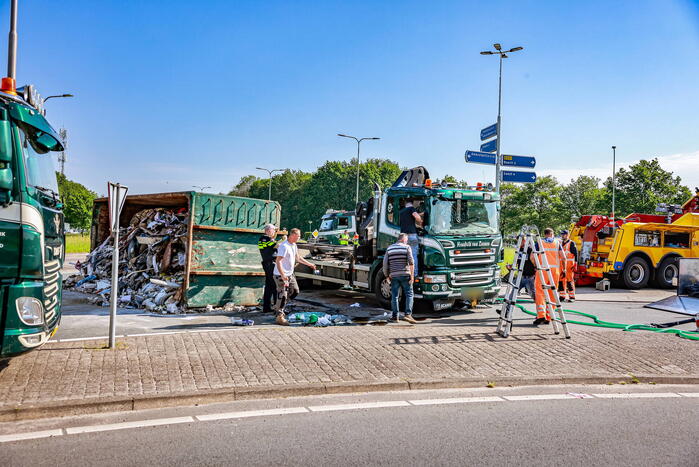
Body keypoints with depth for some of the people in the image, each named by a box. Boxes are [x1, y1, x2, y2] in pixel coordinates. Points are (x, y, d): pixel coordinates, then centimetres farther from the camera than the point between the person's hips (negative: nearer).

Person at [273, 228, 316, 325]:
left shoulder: (294, 245, 9)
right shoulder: (284, 246, -21)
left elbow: (298, 258, 25)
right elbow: (278, 261, -27)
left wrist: (310, 264, 28)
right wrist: (283, 275, -34)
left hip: (290, 274, 10)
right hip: (281, 275, -10)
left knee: (295, 291, 15)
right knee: (282, 295, -5)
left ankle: (278, 306, 28)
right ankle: (280, 317, 6)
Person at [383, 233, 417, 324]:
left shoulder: (389, 248, 10)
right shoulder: (407, 247, 0)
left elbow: (385, 263, 6)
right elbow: (411, 262, -10)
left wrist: (387, 276, 14)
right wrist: (412, 275, -9)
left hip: (393, 275, 3)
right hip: (405, 275, -3)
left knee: (394, 296, 10)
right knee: (409, 294, 1)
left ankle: (395, 316, 13)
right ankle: (408, 314, -10)